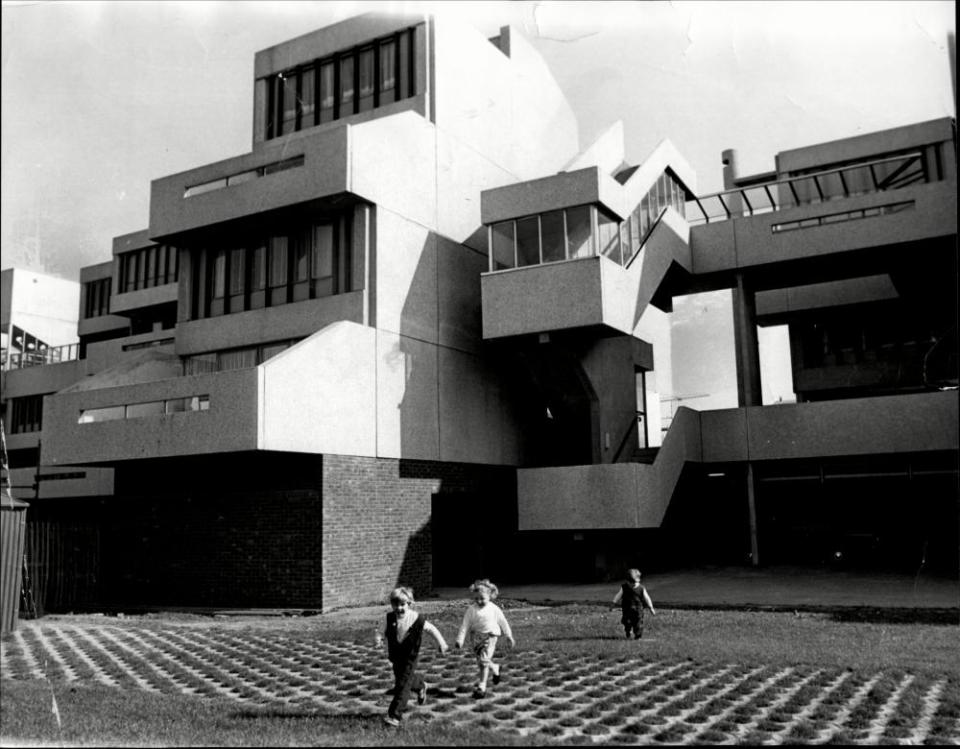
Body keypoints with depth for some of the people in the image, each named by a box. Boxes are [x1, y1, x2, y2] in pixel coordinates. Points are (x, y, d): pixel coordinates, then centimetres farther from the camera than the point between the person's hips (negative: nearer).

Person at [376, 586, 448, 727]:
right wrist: (380, 637, -15)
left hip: (410, 657, -5)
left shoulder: (417, 620, -19)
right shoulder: (391, 618, -9)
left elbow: (431, 629, -6)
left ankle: (395, 715, -2)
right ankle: (420, 685, 55)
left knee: (402, 685, -9)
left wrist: (441, 643, -5)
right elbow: (387, 632, 6)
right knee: (400, 680, 24)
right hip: (395, 656, 5)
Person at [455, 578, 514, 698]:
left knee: (484, 661, -10)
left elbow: (503, 623, 7)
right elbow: (465, 625, -4)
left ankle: (482, 686, 0)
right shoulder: (471, 609, -4)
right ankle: (496, 668, 42)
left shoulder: (494, 609, -5)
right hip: (476, 637, 3)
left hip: (490, 637, -3)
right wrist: (460, 640, -10)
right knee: (481, 661, 11)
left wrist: (509, 636, 14)